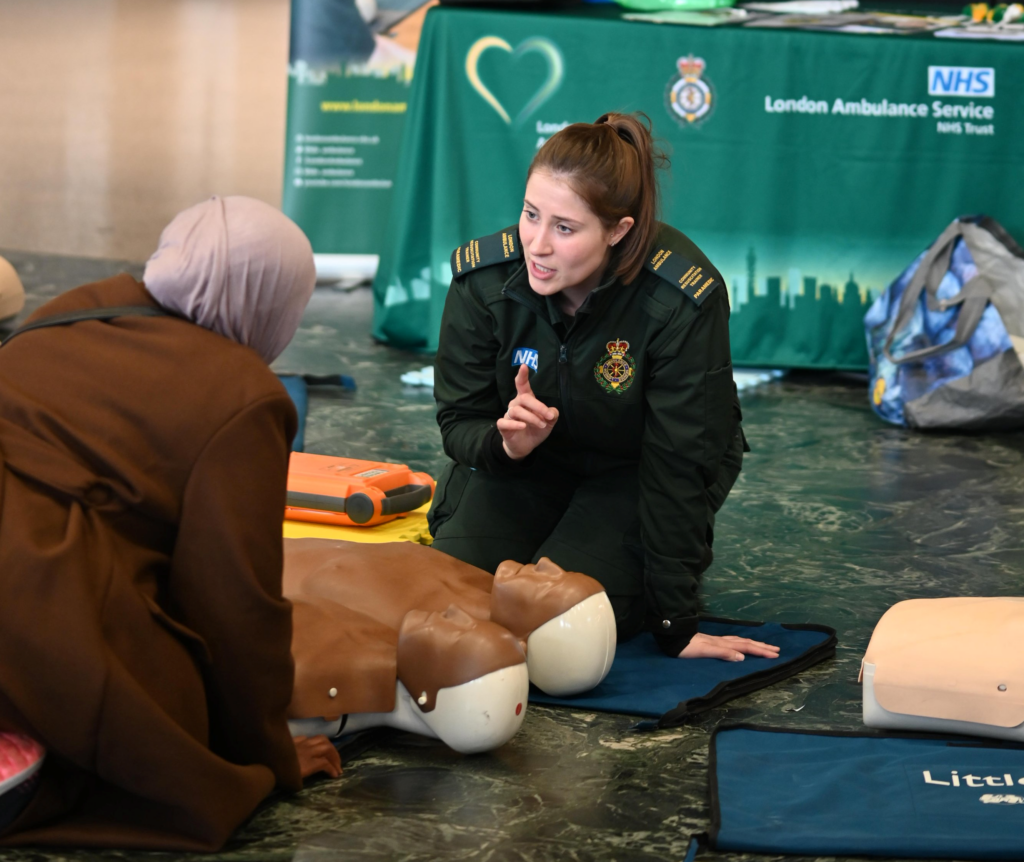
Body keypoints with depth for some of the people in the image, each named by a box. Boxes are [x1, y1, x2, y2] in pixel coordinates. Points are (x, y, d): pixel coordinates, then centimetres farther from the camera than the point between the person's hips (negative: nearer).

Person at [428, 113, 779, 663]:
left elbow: (678, 463, -25)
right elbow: (459, 421, -10)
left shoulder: (682, 302, -32)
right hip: (526, 465, 3)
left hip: (630, 471, -3)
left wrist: (675, 626, -23)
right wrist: (505, 444, -36)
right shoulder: (482, 279, -22)